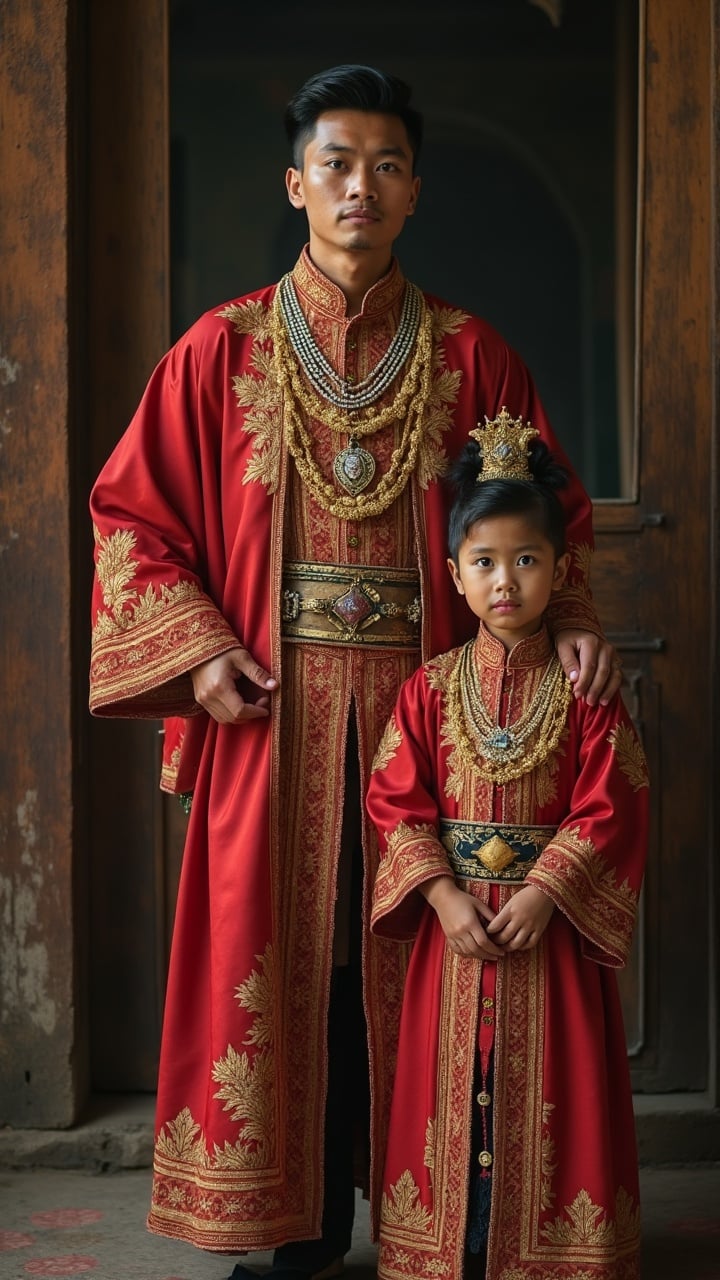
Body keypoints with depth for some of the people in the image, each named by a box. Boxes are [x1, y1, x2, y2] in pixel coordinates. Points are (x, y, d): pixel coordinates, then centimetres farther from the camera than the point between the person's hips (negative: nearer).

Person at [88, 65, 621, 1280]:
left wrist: (569, 619, -8)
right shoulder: (222, 352, 4)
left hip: (422, 706, 0)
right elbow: (132, 514, 5)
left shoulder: (470, 356, 5)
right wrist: (197, 650, -8)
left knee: (416, 961, 4)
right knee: (284, 960, 3)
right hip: (272, 713, 0)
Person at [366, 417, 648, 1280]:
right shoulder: (430, 689, 2)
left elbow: (606, 809, -7)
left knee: (544, 1094, 2)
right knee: (455, 1088, 5)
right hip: (454, 917, 1)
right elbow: (398, 803, -1)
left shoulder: (584, 690, -2)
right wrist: (443, 895, -13)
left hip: (553, 922, -1)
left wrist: (544, 893, -16)